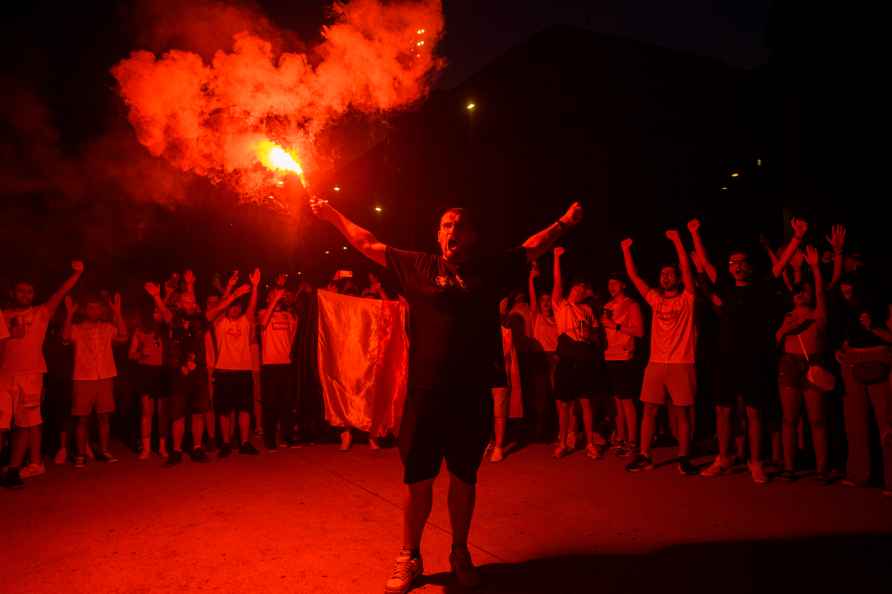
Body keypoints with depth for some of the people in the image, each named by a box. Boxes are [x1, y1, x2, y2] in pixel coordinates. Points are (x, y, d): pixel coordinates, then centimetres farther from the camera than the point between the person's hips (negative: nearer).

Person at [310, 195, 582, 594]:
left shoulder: (490, 269, 6)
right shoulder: (421, 267, 4)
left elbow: (532, 248, 21)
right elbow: (369, 245, 12)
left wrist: (564, 223, 24)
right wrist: (333, 216, 17)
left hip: (472, 396, 1)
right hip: (425, 393, -1)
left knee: (464, 478, 15)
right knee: (418, 480, 8)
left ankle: (460, 554, 34)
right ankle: (409, 558, 28)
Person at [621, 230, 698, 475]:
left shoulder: (687, 299, 2)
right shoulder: (655, 299, 13)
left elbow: (687, 268, -9)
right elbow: (634, 276, 11)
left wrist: (677, 240, -12)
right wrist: (626, 250, 5)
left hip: (682, 364, -3)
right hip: (656, 363, 4)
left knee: (683, 413, 3)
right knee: (649, 411, 5)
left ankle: (683, 458, 12)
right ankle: (644, 456, 12)